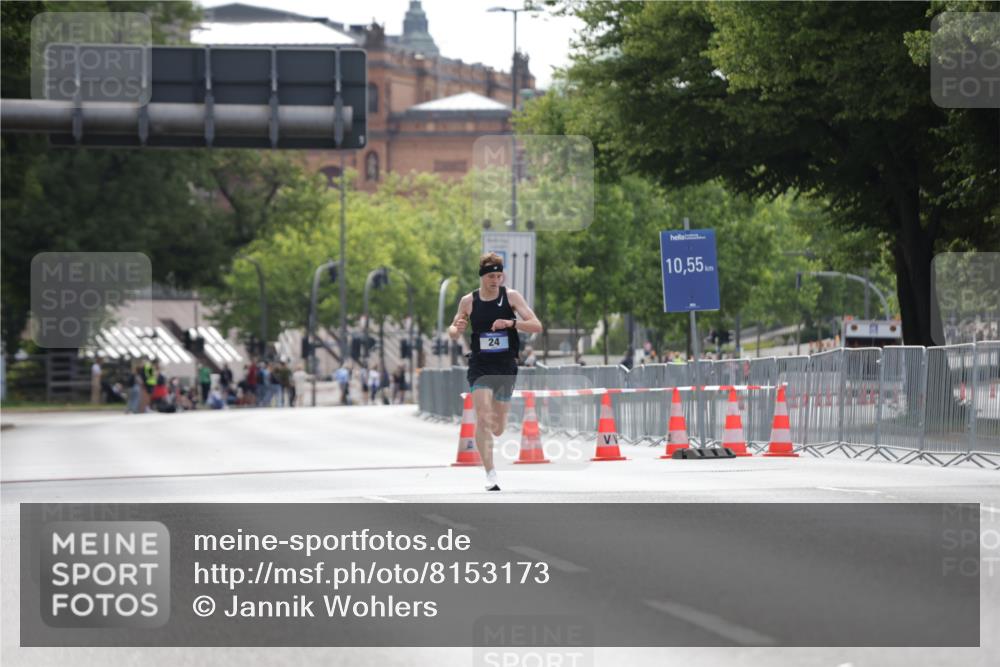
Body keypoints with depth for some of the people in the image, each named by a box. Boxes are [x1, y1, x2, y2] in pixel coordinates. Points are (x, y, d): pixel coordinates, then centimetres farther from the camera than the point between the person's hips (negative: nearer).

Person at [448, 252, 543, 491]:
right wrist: (456, 330, -11)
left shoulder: (511, 296, -2)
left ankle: (481, 437, 46)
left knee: (497, 428, 9)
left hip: (506, 367, 1)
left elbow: (536, 326, -6)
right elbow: (453, 330, 14)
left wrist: (511, 322, -24)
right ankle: (490, 475, -18)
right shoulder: (468, 301, 0)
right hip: (480, 366, -1)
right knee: (483, 420, -19)